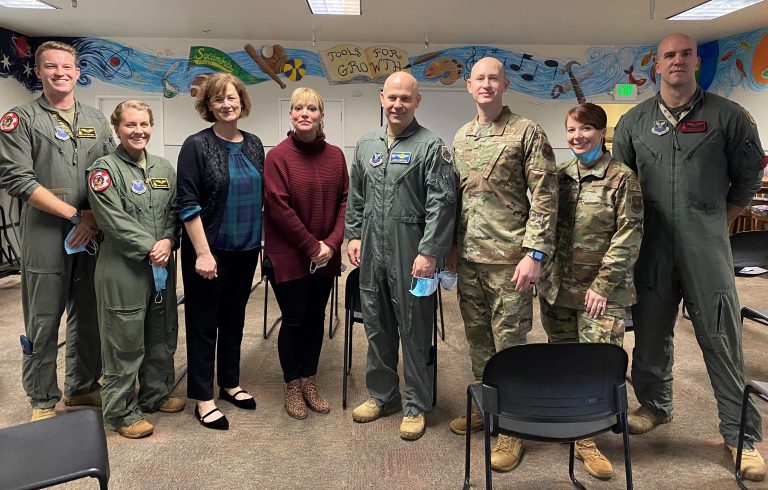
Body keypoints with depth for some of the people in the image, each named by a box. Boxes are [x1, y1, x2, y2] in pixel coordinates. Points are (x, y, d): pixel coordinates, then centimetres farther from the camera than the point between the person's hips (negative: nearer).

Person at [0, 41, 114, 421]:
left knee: (89, 318, 12)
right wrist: (76, 214, -13)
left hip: (93, 233, 4)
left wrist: (95, 218, -7)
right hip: (46, 236, -3)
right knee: (42, 324, 4)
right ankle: (43, 401, 20)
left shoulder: (96, 121, 13)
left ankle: (83, 387, 29)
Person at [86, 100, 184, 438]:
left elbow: (174, 212, 8)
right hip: (123, 269, -6)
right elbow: (114, 220, -15)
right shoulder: (105, 169, -7)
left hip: (162, 267, 6)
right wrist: (149, 248, -17)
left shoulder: (164, 168, 11)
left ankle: (156, 394, 35)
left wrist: (168, 242, -9)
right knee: (125, 343, 2)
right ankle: (121, 411, 18)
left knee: (162, 335, 16)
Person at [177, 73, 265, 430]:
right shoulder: (197, 146, -9)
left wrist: (262, 242, 8)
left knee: (234, 318, 17)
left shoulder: (254, 145, 7)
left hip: (246, 250, 5)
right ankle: (203, 398, 18)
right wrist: (203, 252, -18)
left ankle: (230, 383, 33)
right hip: (209, 251, -5)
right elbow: (188, 204, -13)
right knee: (203, 323, 6)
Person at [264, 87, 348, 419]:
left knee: (316, 318, 13)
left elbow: (344, 201, 4)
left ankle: (309, 381, 30)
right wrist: (311, 246, -14)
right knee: (294, 320, 5)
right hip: (289, 255, -4)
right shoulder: (278, 156, -9)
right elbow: (279, 208, -14)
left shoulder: (335, 155, 4)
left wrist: (331, 243, -8)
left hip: (325, 256, 4)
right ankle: (292, 386, 24)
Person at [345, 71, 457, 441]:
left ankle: (415, 406, 19)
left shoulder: (431, 146, -6)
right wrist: (353, 235, 10)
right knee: (377, 327, 15)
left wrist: (429, 252, -17)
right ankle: (381, 395, 32)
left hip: (411, 255, -5)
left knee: (414, 331, 4)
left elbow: (441, 203, -12)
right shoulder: (366, 145, 13)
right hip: (372, 252, 6)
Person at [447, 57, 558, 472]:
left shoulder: (527, 133, -5)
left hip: (508, 258, -5)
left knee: (509, 343, 2)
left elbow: (545, 197, -10)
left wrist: (534, 253, -16)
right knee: (477, 338, 15)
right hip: (468, 258, 6)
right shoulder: (460, 138, 13)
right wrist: (450, 247, 15)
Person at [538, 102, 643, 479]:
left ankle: (586, 438, 9)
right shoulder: (559, 176, 8)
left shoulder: (621, 177, -6)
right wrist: (546, 277, 5)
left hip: (602, 290, -4)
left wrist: (602, 285, -13)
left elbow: (629, 235, -9)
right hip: (558, 286, 4)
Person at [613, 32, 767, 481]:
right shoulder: (634, 121, 7)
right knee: (651, 331, 12)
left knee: (722, 338, 1)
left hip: (706, 246, -2)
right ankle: (656, 405, 32)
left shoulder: (727, 116, 2)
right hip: (651, 246, 2)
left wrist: (718, 221, 8)